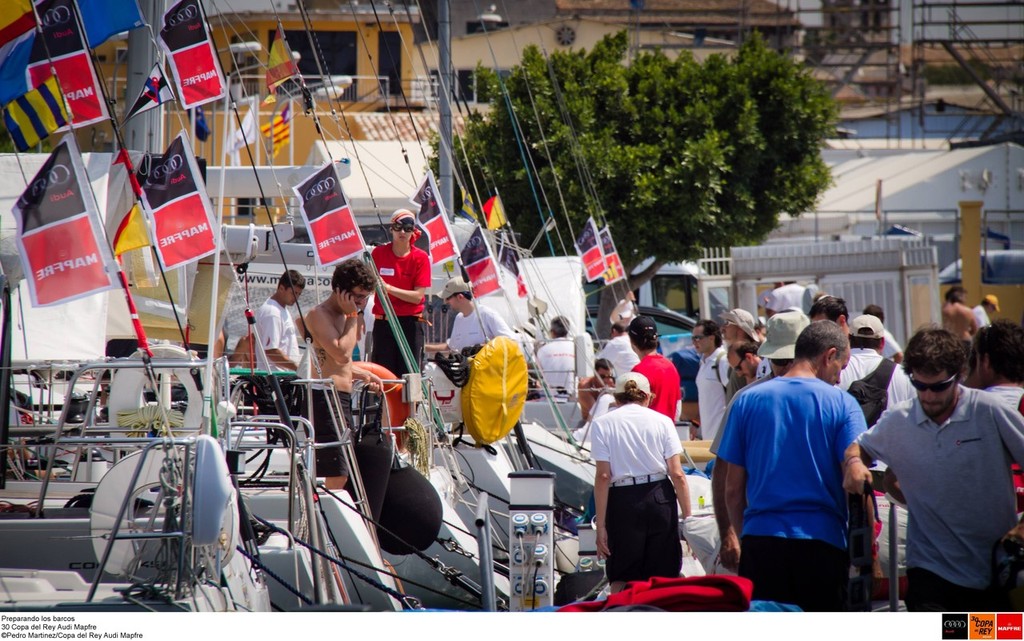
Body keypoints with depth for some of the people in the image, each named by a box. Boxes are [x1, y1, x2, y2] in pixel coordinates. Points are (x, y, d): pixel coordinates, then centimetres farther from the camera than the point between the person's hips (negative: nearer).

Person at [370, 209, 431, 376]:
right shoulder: (378, 253, 2)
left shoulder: (420, 258, -2)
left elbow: (418, 296, -9)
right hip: (383, 323, 1)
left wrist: (388, 288, -19)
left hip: (411, 323, -1)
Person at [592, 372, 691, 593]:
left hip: (624, 500, -1)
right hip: (660, 498, 1)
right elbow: (677, 474, 0)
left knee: (621, 581, 4)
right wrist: (687, 517, 5)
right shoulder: (662, 421, 5)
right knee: (662, 578, 7)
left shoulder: (602, 424, 2)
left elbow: (603, 476, -4)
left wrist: (600, 525, -4)